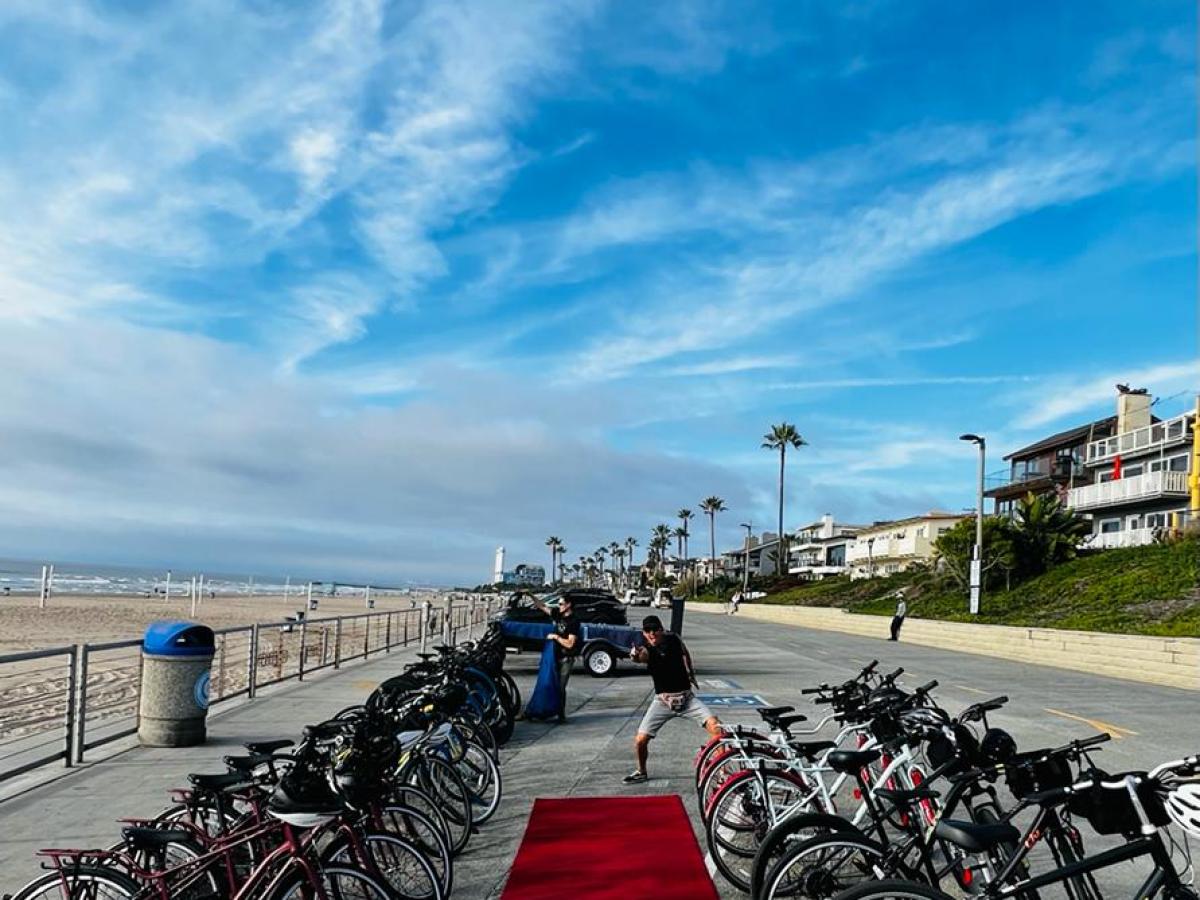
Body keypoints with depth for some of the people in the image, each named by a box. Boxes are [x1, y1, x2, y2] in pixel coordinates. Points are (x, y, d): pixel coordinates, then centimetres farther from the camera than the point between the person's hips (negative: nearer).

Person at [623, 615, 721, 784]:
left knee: (715, 725, -18)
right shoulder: (647, 649, -12)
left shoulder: (673, 639, -2)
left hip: (686, 697, 1)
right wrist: (636, 656, -62)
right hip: (662, 701, -1)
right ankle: (641, 772, 21)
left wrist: (690, 671, 15)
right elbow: (641, 656, -40)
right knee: (640, 739, -9)